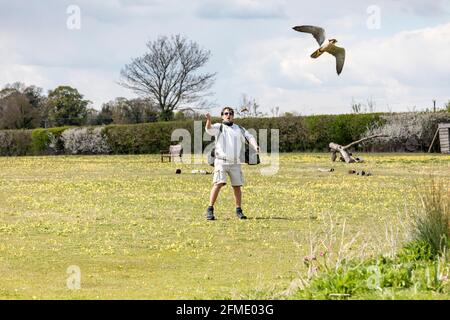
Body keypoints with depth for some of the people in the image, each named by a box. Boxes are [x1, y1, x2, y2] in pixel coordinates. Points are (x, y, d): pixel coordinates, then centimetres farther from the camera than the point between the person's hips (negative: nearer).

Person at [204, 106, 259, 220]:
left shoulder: (239, 129, 17)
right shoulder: (219, 127, 7)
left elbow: (249, 137, 5)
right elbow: (209, 129, -14)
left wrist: (255, 146, -16)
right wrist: (209, 120, -37)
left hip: (235, 163, 3)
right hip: (221, 161, -3)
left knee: (237, 187, 4)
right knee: (218, 184, -16)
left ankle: (239, 211, 16)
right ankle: (210, 210, -14)